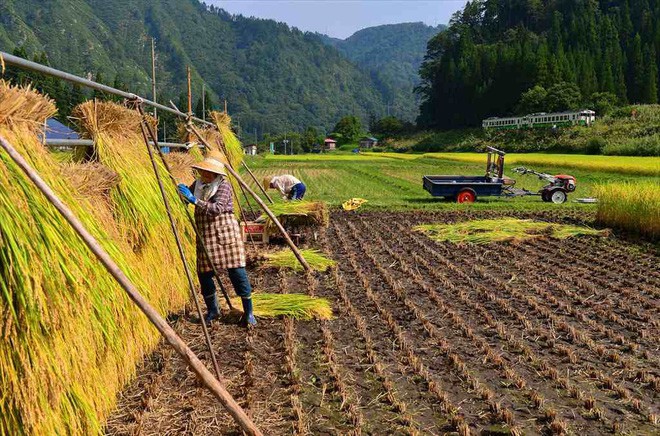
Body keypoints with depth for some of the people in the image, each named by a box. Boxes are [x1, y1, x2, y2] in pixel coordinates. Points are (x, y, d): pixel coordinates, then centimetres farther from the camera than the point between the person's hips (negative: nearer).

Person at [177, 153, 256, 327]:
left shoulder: (223, 185, -11)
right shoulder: (197, 184, 8)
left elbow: (217, 208, -23)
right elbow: (185, 199, 17)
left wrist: (194, 200, -27)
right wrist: (182, 192, -4)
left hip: (225, 232, -6)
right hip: (205, 235, 6)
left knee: (236, 270, -6)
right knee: (204, 272, 5)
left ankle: (248, 311, 6)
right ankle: (212, 310, 24)